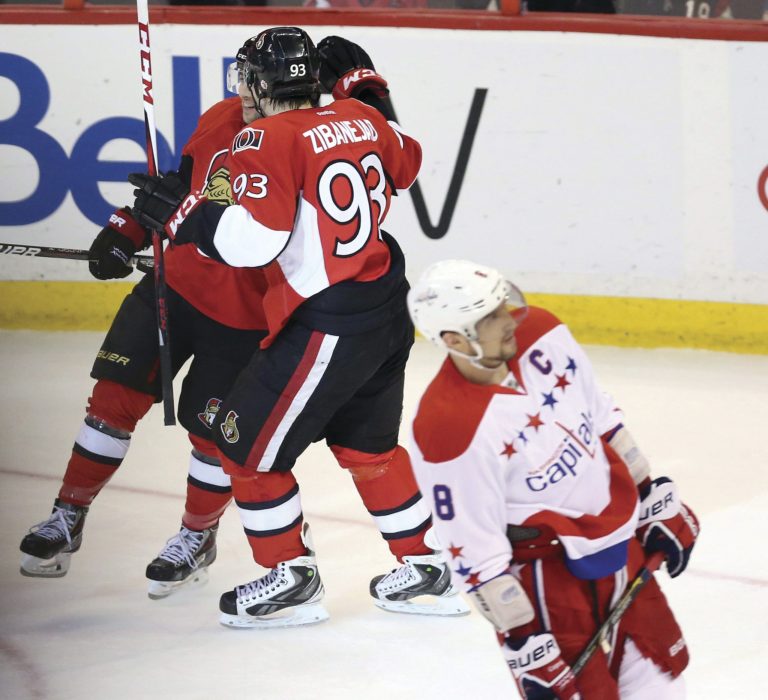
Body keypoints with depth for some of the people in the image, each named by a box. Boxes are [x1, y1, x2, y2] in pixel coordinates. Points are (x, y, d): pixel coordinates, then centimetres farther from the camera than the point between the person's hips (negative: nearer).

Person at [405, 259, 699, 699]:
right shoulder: (449, 431, -29)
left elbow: (603, 419, 8)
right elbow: (476, 555, -22)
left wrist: (656, 503, 12)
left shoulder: (542, 335, -8)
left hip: (620, 544, 8)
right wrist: (525, 648, -19)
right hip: (545, 574, -8)